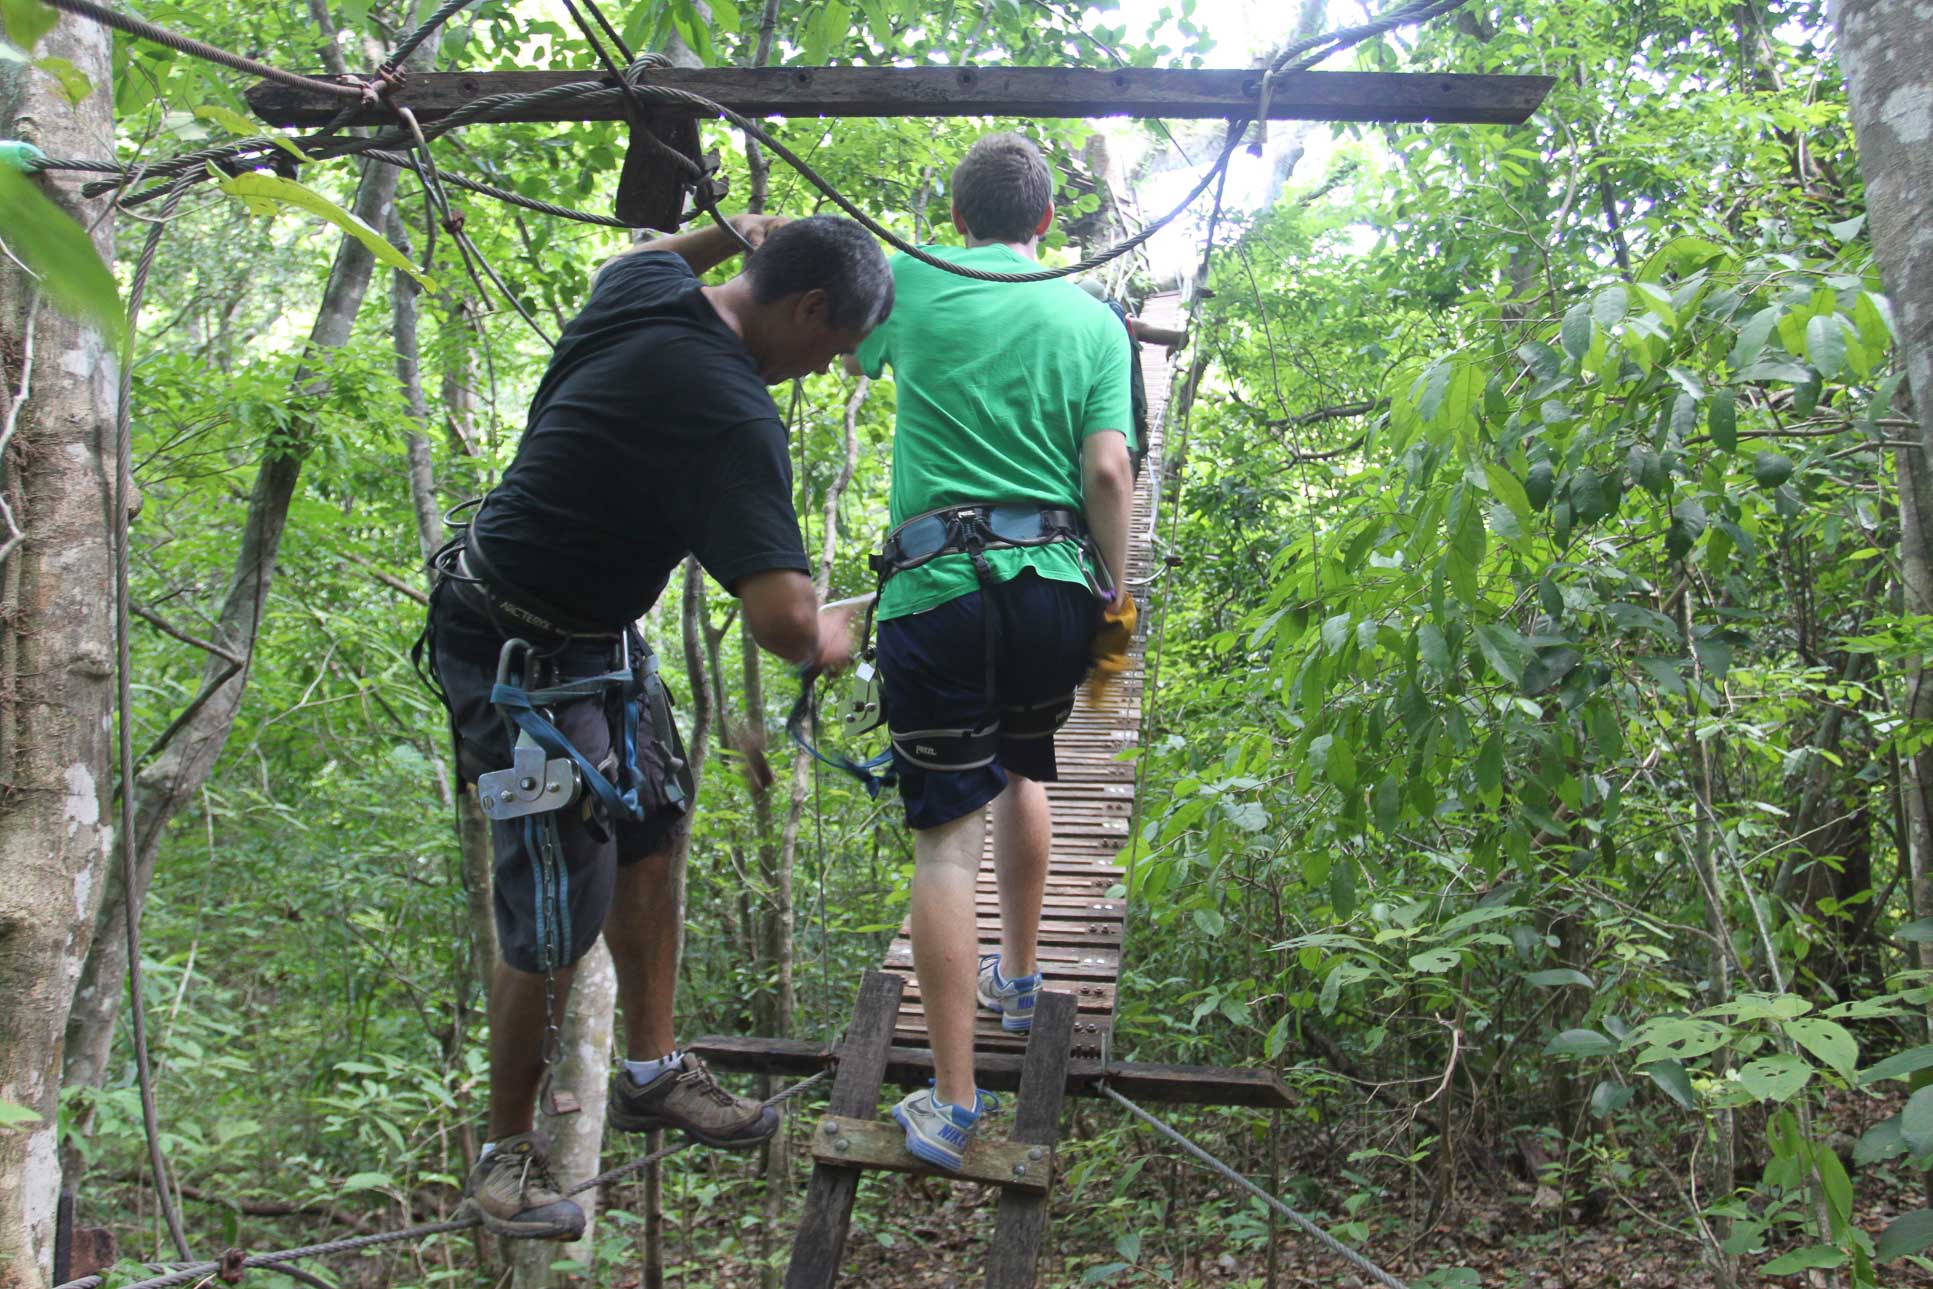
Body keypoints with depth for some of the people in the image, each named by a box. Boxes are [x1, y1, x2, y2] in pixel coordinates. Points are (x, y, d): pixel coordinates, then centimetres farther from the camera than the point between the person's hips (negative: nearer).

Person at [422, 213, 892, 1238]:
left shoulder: (644, 289, -2)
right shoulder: (730, 416, -29)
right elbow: (782, 620, -36)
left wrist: (734, 229, 28)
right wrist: (828, 642, -14)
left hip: (597, 638, 10)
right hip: (522, 663, -10)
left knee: (647, 839, 15)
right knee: (557, 922, -2)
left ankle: (652, 1075, 29)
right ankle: (507, 1154, 18)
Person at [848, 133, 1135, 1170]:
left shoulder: (910, 282, 7)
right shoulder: (1094, 320, 9)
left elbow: (850, 353, 24)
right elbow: (1107, 473, -1)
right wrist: (1111, 597, 7)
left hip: (937, 588, -2)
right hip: (1054, 588, 3)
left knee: (947, 836, -2)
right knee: (1022, 773, 28)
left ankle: (953, 1101, 0)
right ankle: (1019, 980, 44)